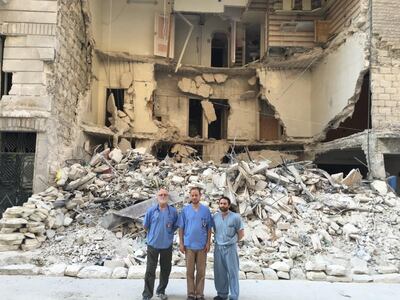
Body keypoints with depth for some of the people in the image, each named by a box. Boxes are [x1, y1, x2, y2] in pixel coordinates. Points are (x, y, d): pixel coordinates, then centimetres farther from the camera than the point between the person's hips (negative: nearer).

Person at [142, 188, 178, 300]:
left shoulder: (173, 211, -3)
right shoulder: (151, 210, -4)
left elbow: (176, 226, 10)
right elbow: (146, 225, 8)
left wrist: (168, 233, 4)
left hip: (167, 245, 2)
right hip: (153, 244, -1)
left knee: (166, 270, 12)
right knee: (150, 270, 1)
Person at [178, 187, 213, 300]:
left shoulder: (206, 210, 1)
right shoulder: (185, 210, 2)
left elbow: (209, 228, 3)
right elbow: (181, 228, 3)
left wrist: (208, 243, -3)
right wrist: (181, 243, -2)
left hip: (202, 245, 0)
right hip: (189, 245, 0)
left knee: (201, 271, 6)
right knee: (190, 271, 6)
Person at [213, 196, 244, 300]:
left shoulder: (235, 217, -10)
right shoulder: (215, 216, 1)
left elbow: (241, 233, -1)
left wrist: (232, 241, 5)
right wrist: (218, 240, 8)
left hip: (230, 248, -4)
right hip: (218, 247, 4)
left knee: (232, 272, 2)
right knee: (219, 272, 11)